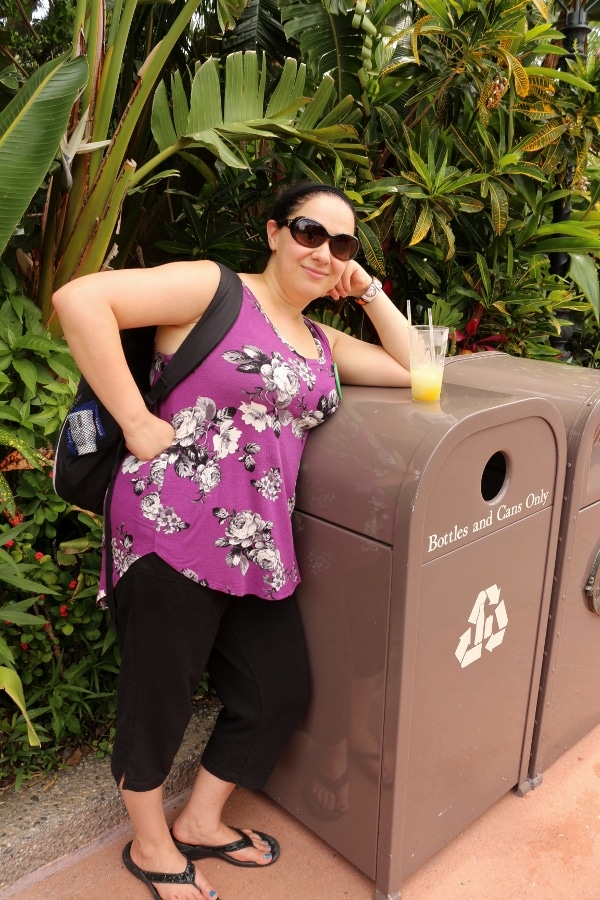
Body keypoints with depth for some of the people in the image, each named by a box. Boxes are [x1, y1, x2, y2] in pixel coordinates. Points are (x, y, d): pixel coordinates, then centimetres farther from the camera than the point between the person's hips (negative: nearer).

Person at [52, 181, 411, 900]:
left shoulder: (323, 343, 18)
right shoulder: (216, 288, -4)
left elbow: (414, 369, 22)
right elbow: (78, 299, -14)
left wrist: (370, 292, 14)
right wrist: (137, 422, -17)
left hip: (259, 546, 8)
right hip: (175, 531, -7)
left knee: (280, 693, 15)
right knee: (158, 695, 11)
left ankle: (199, 822, 42)